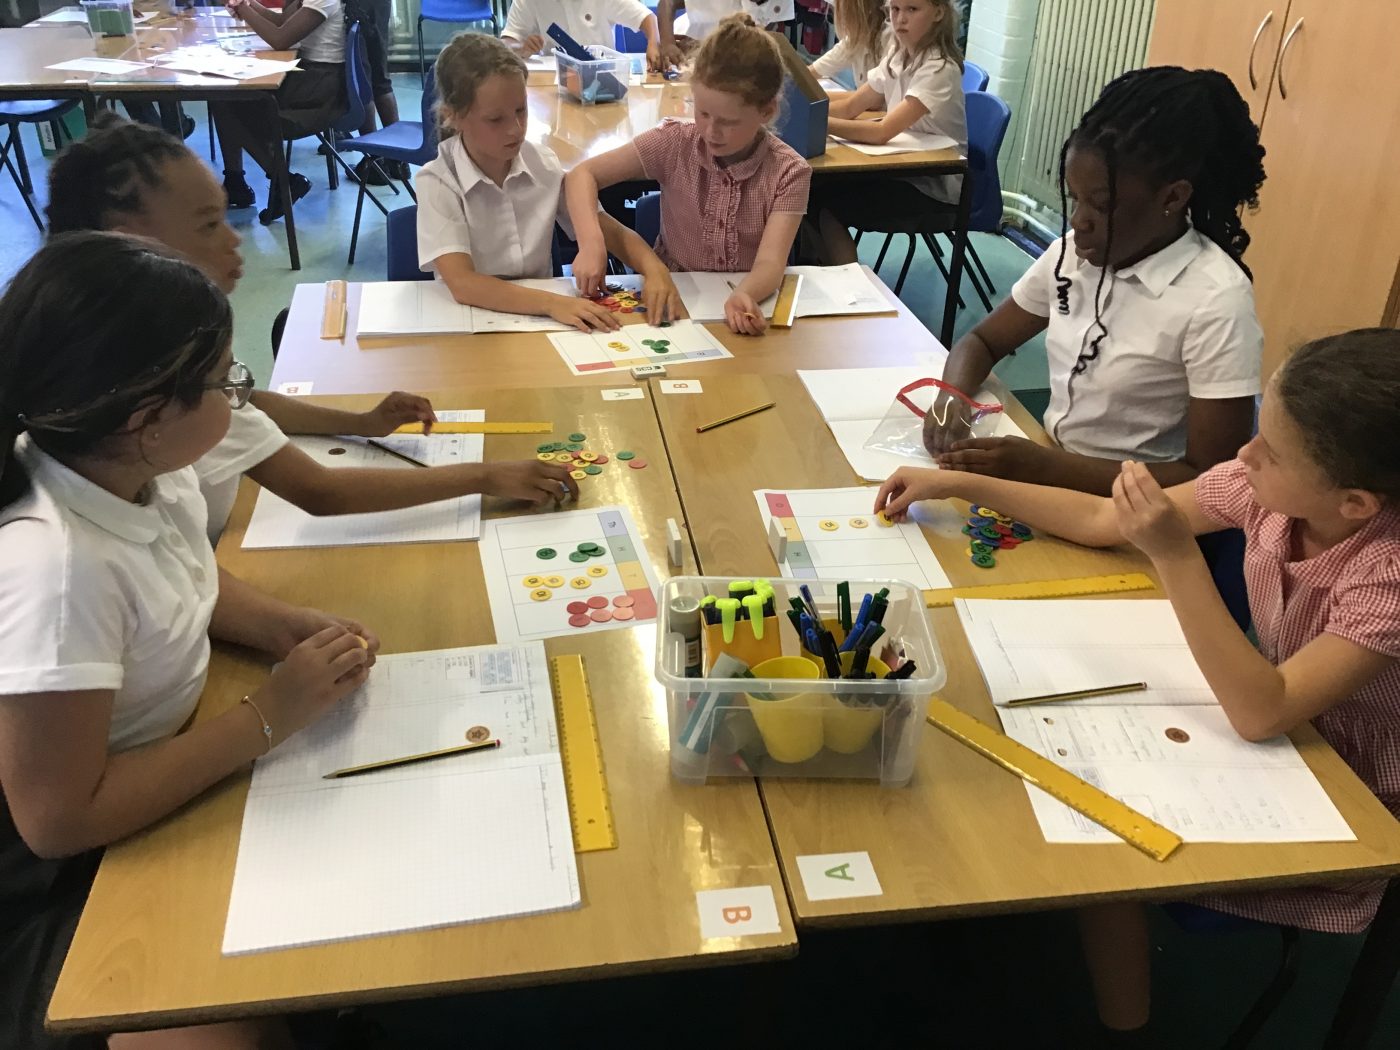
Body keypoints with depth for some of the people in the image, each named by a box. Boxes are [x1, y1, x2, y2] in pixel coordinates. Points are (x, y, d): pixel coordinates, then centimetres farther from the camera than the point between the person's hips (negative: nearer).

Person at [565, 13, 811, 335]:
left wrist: (744, 296, -46)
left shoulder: (789, 173, -13)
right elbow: (583, 175, -6)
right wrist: (591, 243, -25)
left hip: (747, 306, 0)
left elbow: (770, 263, -23)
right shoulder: (674, 144, -9)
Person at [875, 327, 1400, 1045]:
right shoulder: (1268, 487, -15)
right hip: (1270, 706, 6)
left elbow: (1261, 713, -38)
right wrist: (958, 484, -5)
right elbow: (1102, 521, -5)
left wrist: (1175, 556, -42)